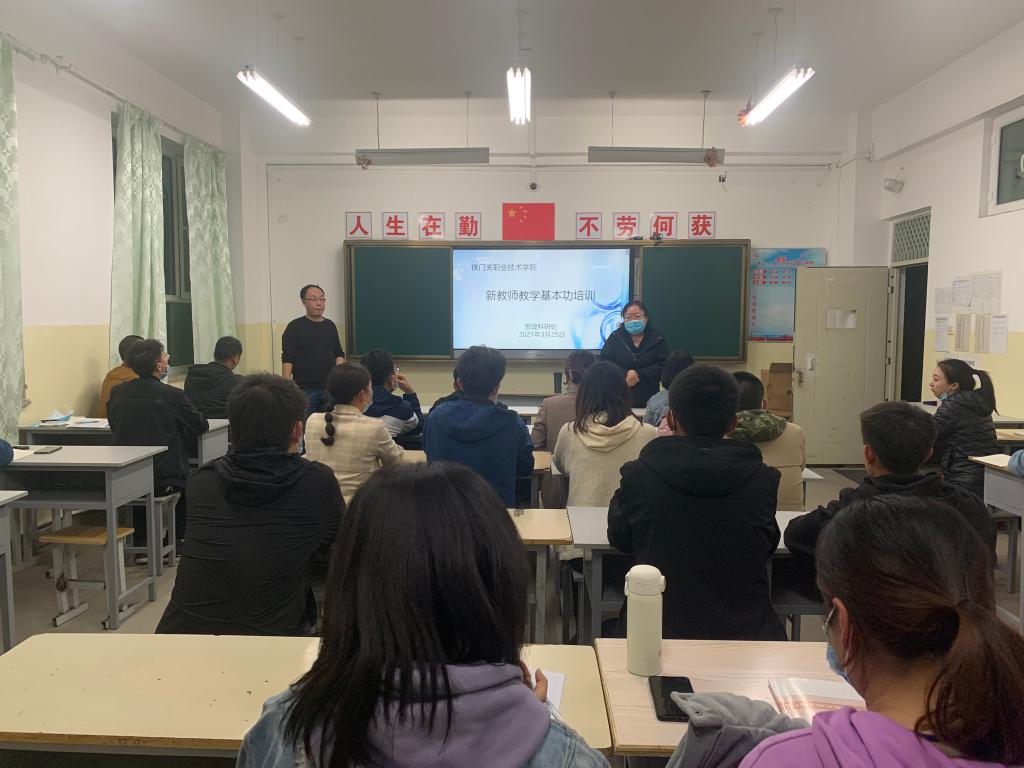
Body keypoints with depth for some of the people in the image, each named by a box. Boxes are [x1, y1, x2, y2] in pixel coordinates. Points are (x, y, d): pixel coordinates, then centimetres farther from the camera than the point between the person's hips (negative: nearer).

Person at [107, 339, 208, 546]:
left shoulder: (117, 392, -2)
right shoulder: (173, 395, -15)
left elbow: (115, 426, 15)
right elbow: (201, 426, -2)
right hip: (164, 479, -4)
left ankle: (140, 545, 37)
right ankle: (178, 540, 33)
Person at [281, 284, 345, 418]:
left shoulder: (330, 326, 12)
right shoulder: (295, 327, -2)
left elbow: (339, 355, 18)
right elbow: (287, 360, -6)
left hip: (330, 388, 5)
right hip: (304, 390, -4)